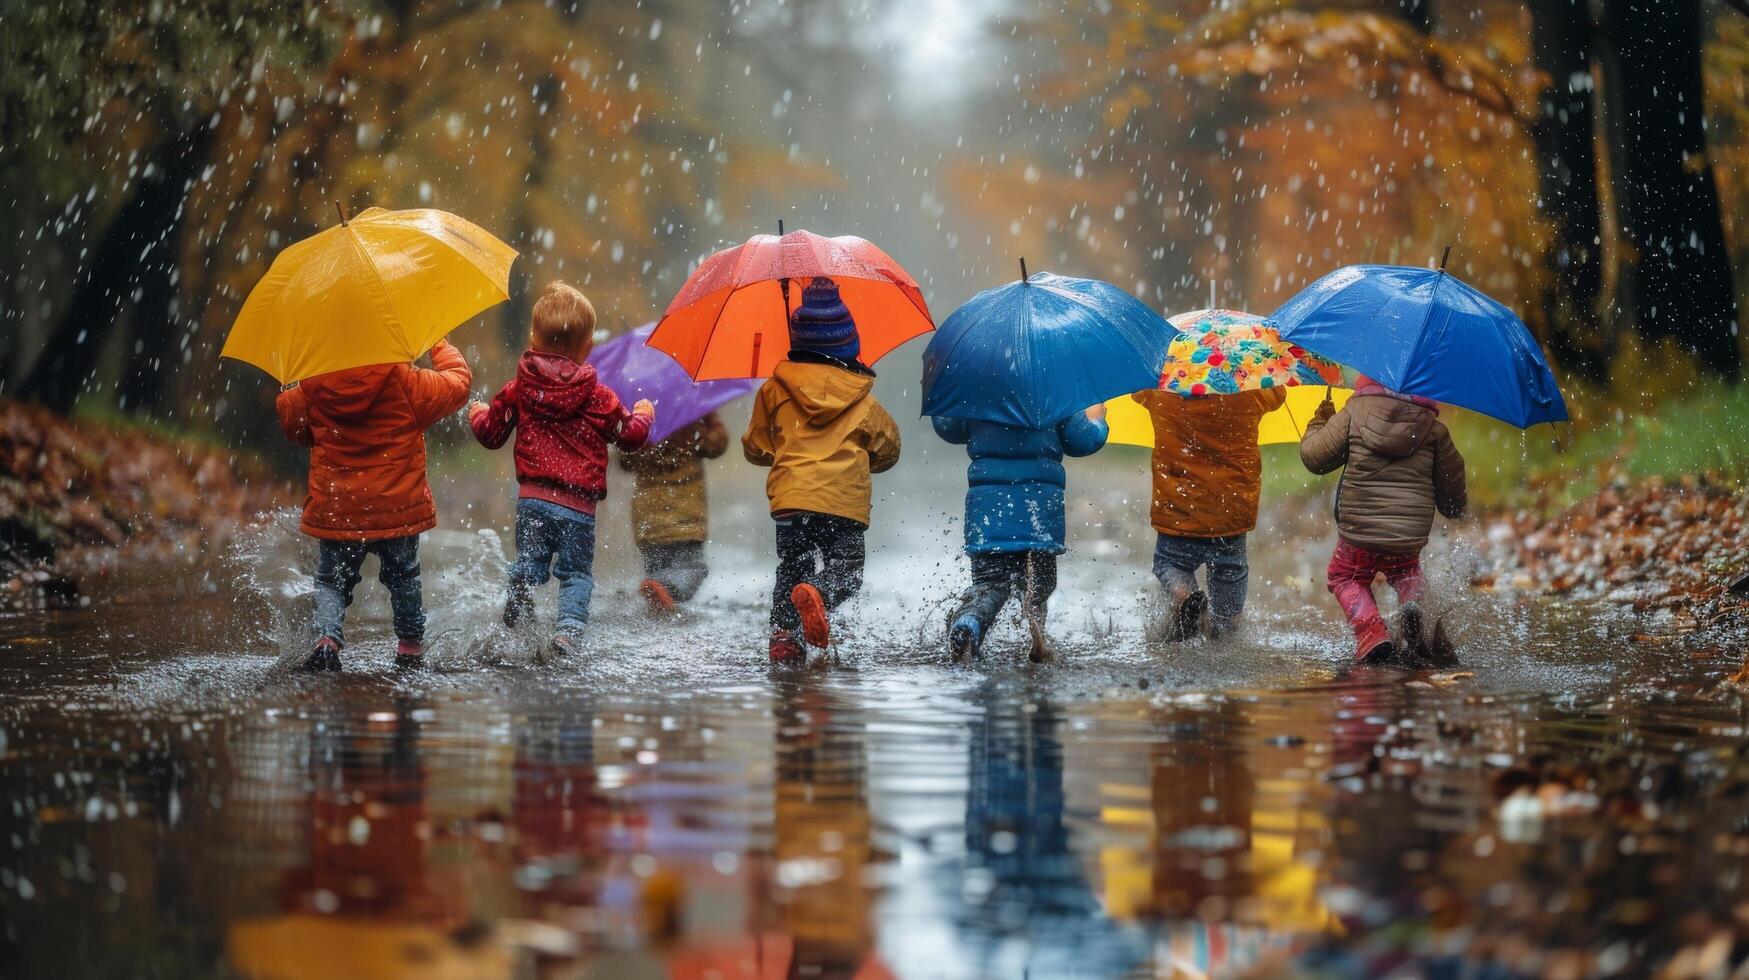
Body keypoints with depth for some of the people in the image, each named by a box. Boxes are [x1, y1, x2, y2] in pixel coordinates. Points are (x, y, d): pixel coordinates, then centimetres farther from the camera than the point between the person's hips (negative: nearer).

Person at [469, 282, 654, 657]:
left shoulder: (517, 390, 4)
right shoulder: (598, 397, -1)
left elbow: (490, 434, 11)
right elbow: (630, 435, 8)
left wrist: (478, 414, 34)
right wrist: (643, 415, 30)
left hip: (531, 498, 1)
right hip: (578, 504, -1)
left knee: (529, 561, 14)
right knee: (576, 572, 7)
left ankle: (519, 597, -11)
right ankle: (570, 627, -10)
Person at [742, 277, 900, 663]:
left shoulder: (774, 391, 8)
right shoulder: (863, 402, 9)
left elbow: (755, 449, 16)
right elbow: (888, 450, 21)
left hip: (791, 498, 1)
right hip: (846, 502, -1)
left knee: (791, 570, 12)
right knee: (846, 574, 3)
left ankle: (782, 634, -8)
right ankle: (817, 594, -29)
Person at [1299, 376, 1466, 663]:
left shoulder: (1354, 411, -3)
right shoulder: (1432, 424, 3)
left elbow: (1313, 457, 0)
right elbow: (1452, 482, 9)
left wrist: (1319, 422, 19)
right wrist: (1454, 509, 31)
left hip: (1359, 531, -2)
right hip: (1411, 533, 2)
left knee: (1346, 578, 23)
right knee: (1404, 571, 33)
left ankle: (1371, 633, -4)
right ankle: (1412, 602, -3)